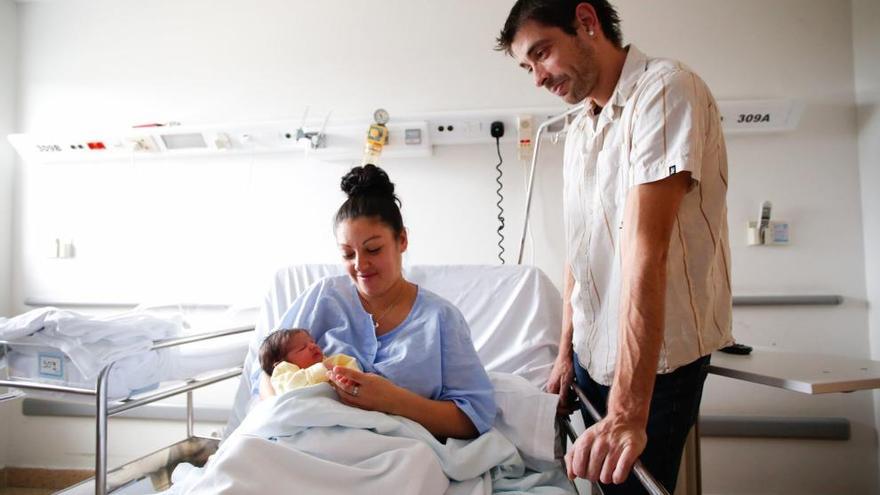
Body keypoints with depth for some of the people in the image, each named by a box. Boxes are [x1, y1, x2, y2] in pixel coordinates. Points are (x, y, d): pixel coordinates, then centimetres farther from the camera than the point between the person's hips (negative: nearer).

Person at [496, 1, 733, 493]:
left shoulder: (665, 90, -18)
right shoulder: (580, 130, 8)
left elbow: (646, 249, -29)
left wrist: (627, 412, -32)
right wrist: (567, 352, 11)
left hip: (655, 358, -7)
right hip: (594, 354, 7)